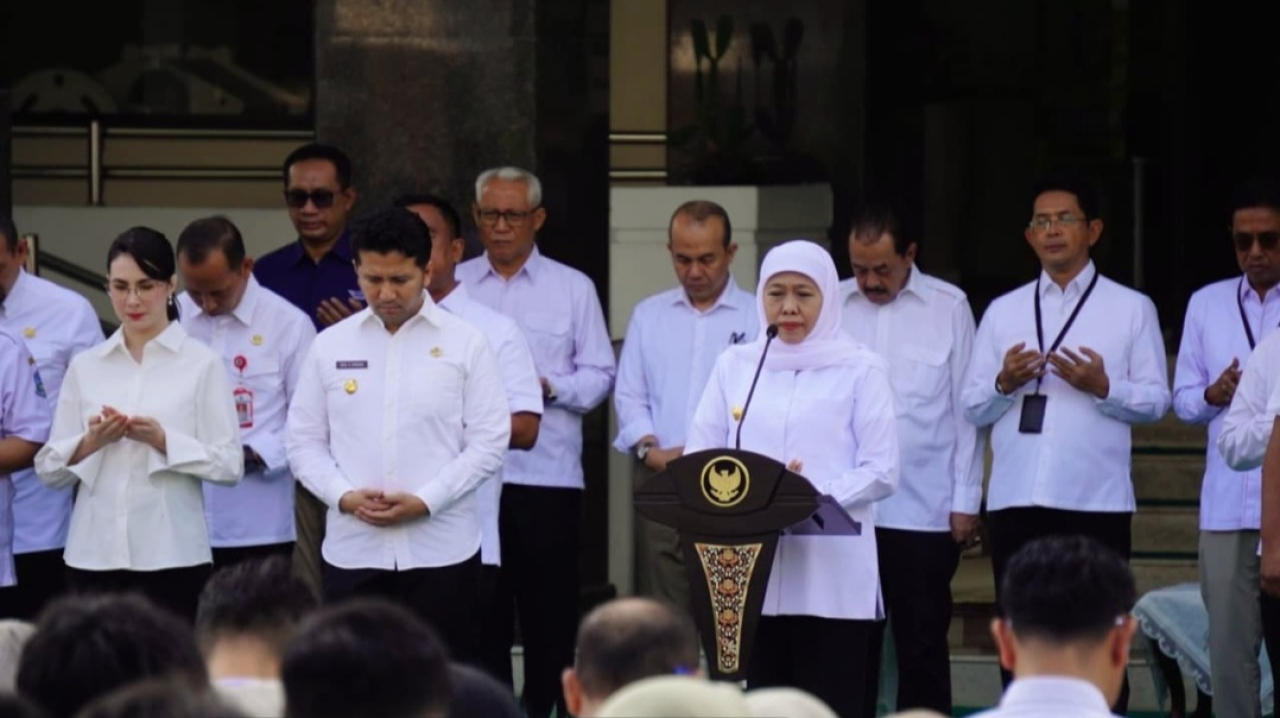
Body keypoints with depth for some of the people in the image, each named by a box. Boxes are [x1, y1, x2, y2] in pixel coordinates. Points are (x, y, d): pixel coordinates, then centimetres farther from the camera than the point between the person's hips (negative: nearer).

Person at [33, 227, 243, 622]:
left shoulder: (202, 364, 1)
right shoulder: (85, 366, 10)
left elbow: (230, 464, -3)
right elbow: (48, 467, 9)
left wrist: (162, 440, -16)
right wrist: (91, 442, -10)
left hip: (171, 555, -3)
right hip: (94, 554, 3)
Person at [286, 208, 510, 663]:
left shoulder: (465, 343, 1)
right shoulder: (330, 346, 8)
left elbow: (489, 442, -2)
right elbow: (305, 442, 8)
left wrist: (425, 500, -13)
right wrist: (344, 496, -10)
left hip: (441, 552, -2)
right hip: (352, 552, 2)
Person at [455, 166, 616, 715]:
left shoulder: (573, 288, 7)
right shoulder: (452, 286, 9)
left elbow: (600, 375, 4)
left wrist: (549, 387, -13)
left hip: (548, 476, -1)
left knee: (550, 616, 2)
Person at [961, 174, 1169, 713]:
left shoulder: (1132, 309, 6)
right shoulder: (1002, 312, 13)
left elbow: (1155, 400, 0)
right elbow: (970, 408, 8)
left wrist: (1102, 387, -17)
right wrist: (1004, 384, -12)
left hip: (1096, 501, -3)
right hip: (1015, 501, 3)